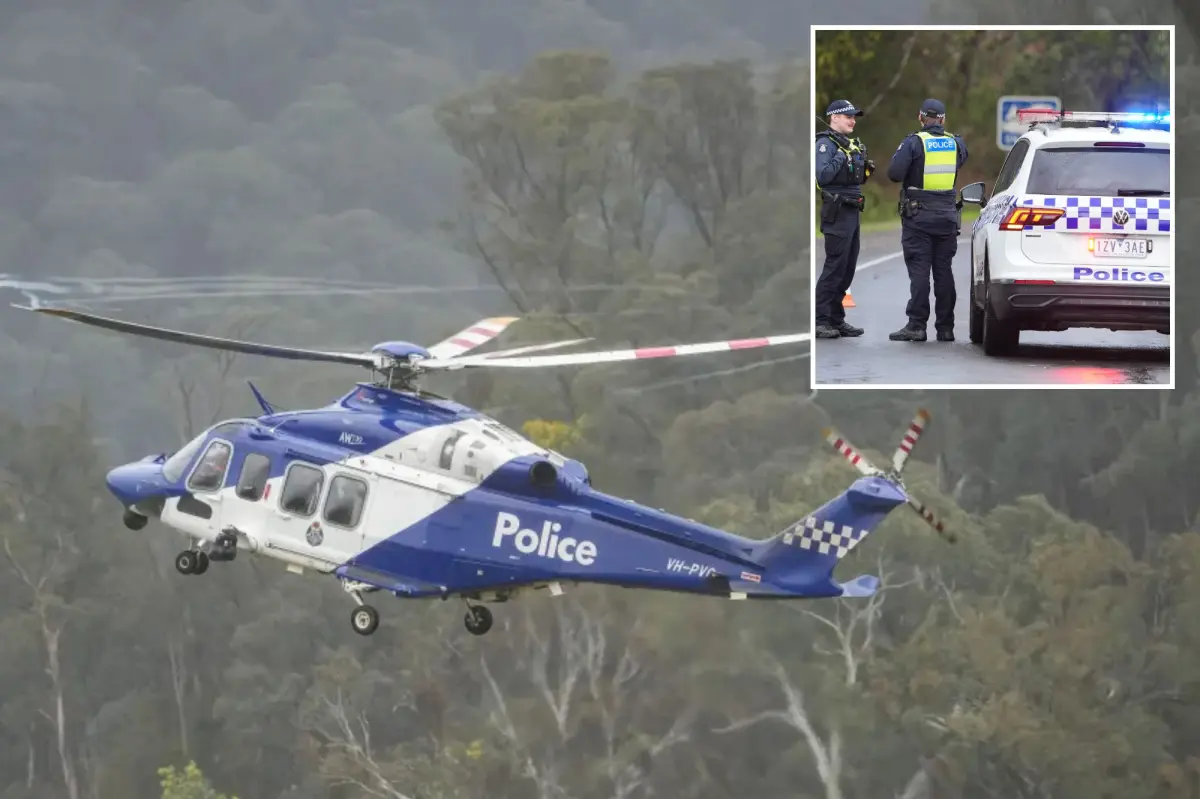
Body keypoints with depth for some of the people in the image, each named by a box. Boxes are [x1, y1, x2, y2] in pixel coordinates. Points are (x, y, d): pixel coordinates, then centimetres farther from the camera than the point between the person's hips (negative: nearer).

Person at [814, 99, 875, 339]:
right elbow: (822, 176, -22)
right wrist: (841, 158, -20)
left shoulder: (852, 144, 19)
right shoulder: (826, 144, -9)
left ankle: (836, 319, 15)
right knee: (835, 267, -11)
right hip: (837, 212, -9)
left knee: (847, 268, 10)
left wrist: (866, 170, 7)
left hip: (852, 211, 9)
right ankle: (819, 321, -10)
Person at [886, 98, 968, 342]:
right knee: (944, 271, 8)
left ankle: (916, 325, -9)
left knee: (919, 271, -4)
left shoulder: (914, 142, -10)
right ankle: (945, 327, 9)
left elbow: (895, 173, -17)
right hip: (947, 216, 4)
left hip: (918, 216, -4)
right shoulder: (956, 143, 5)